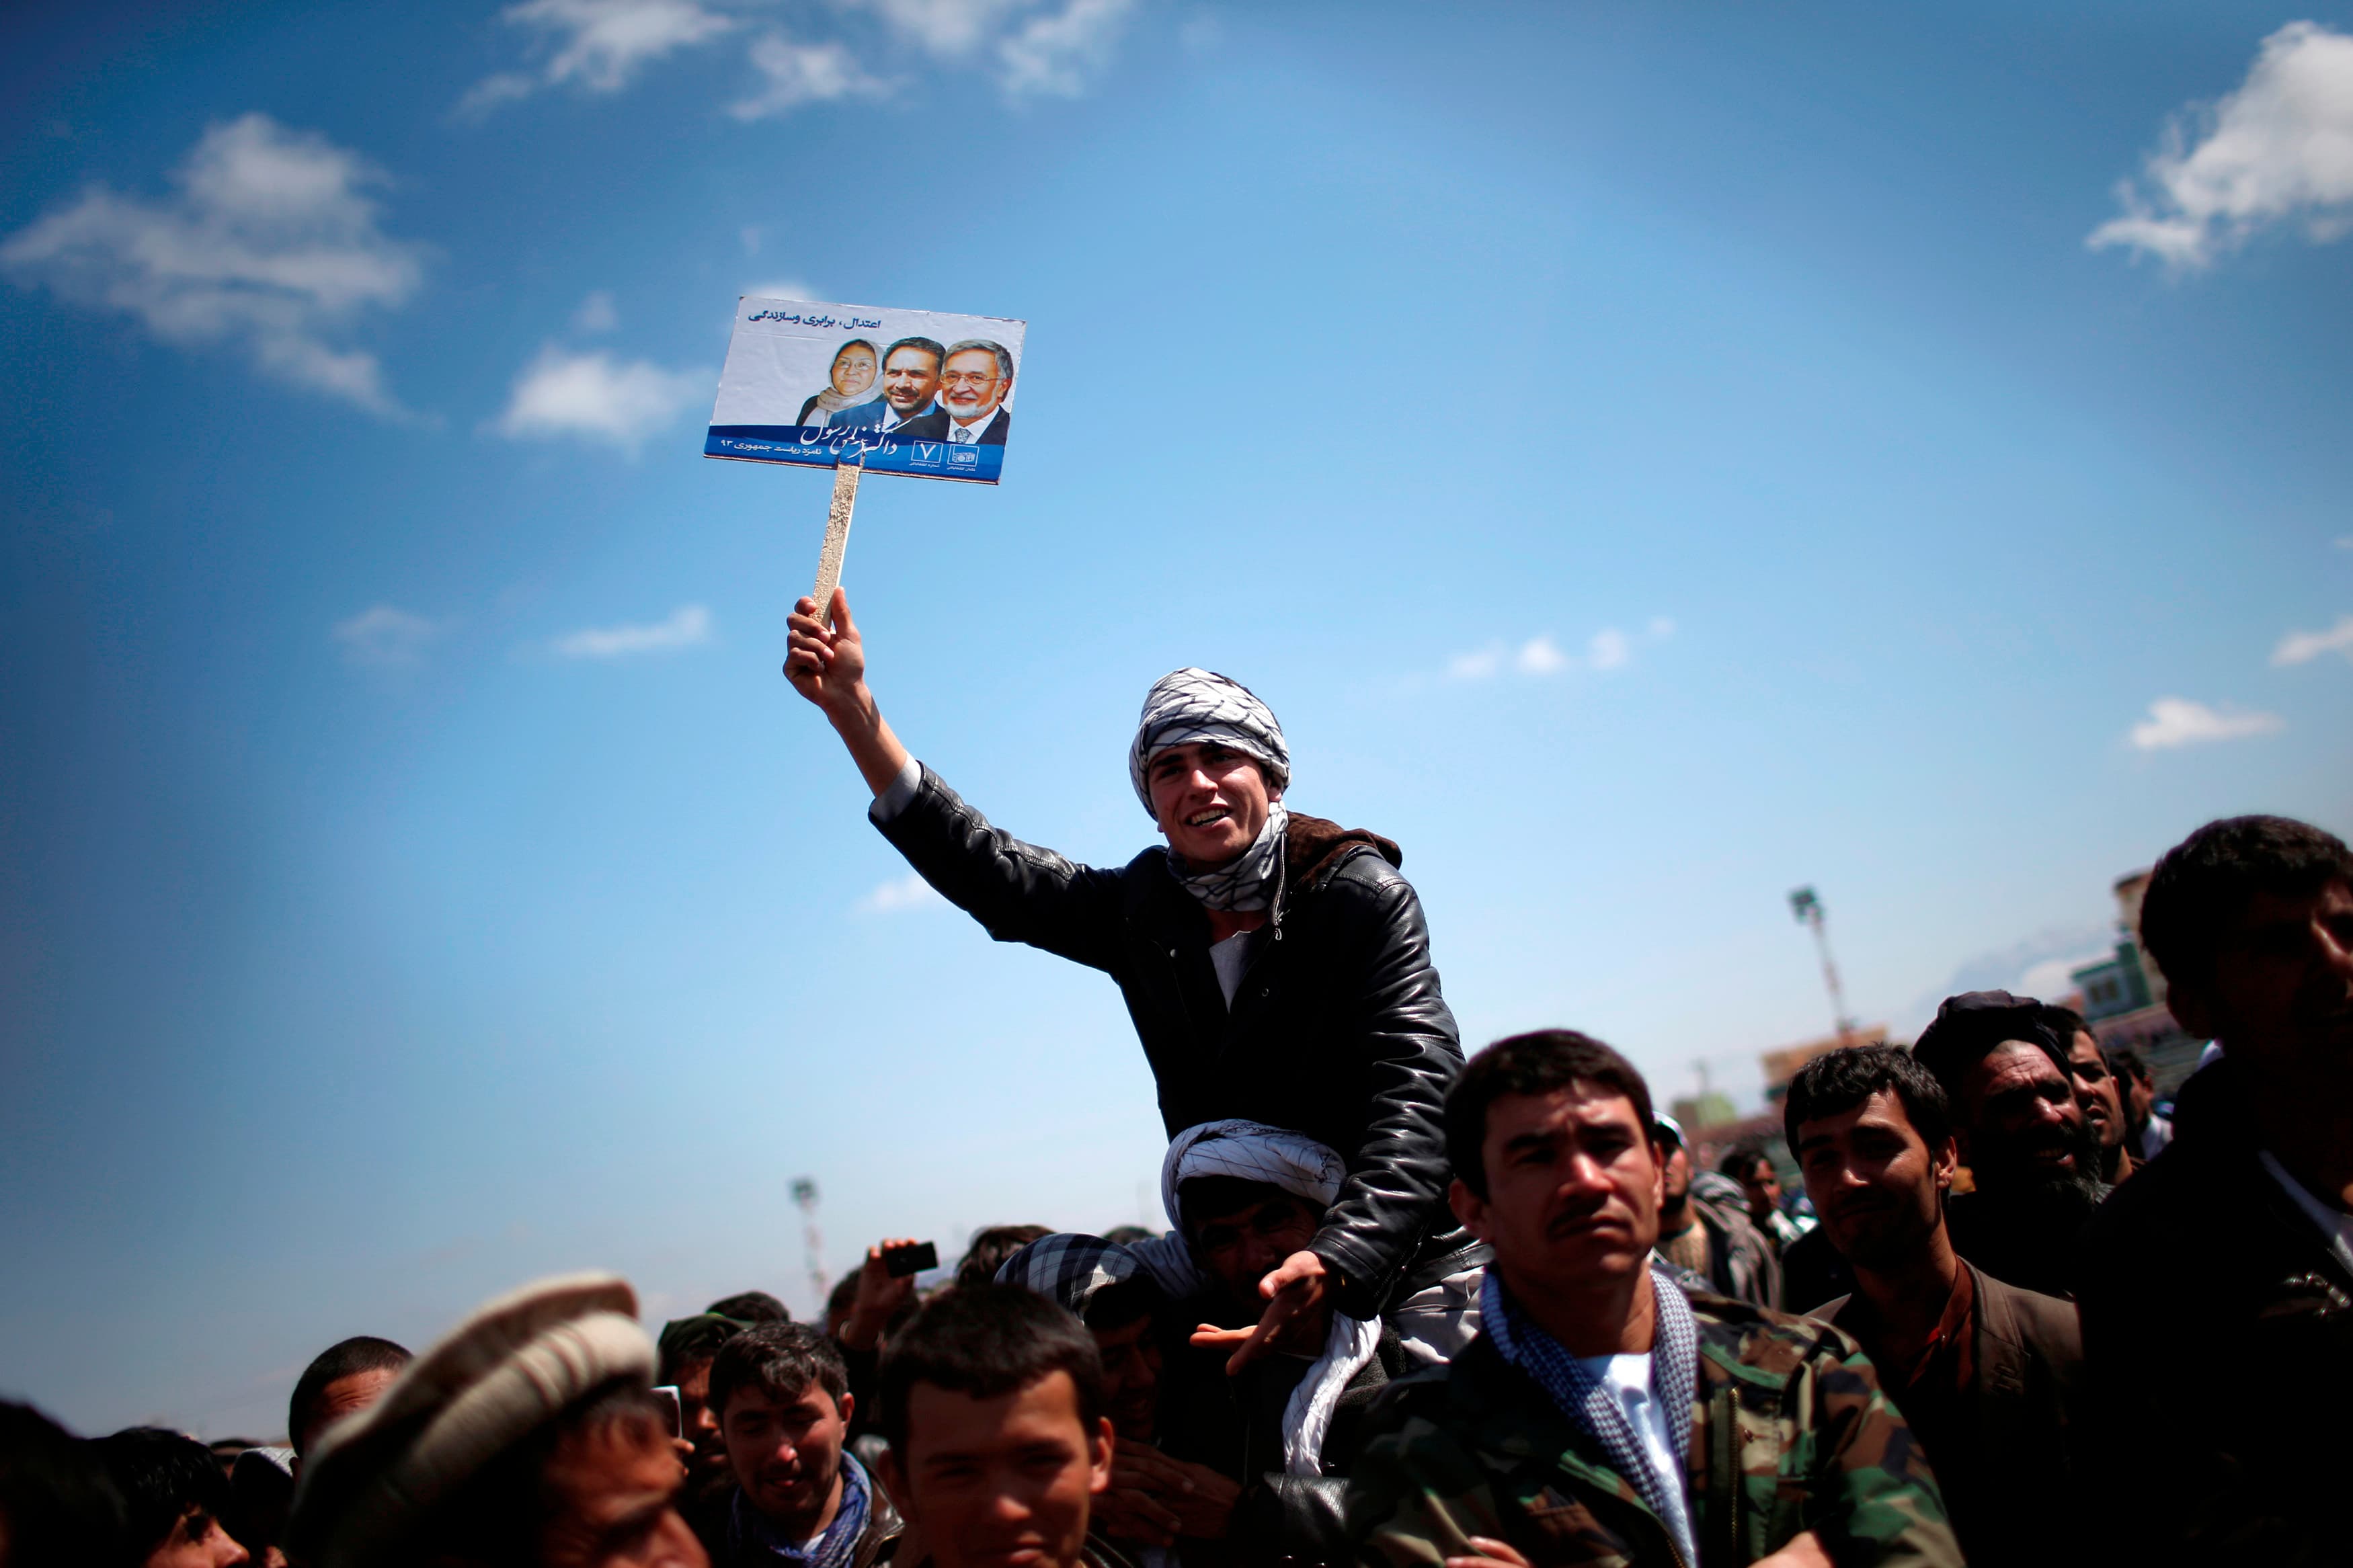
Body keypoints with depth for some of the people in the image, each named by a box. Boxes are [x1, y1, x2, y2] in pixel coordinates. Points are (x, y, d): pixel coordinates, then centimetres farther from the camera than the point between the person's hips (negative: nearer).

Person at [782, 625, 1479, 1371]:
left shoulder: (1364, 897, -11)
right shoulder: (1144, 909, 4)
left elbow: (1419, 1097, -20)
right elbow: (986, 870, 7)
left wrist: (1336, 1260, -36)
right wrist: (852, 705, 1)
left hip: (1406, 1255, -4)